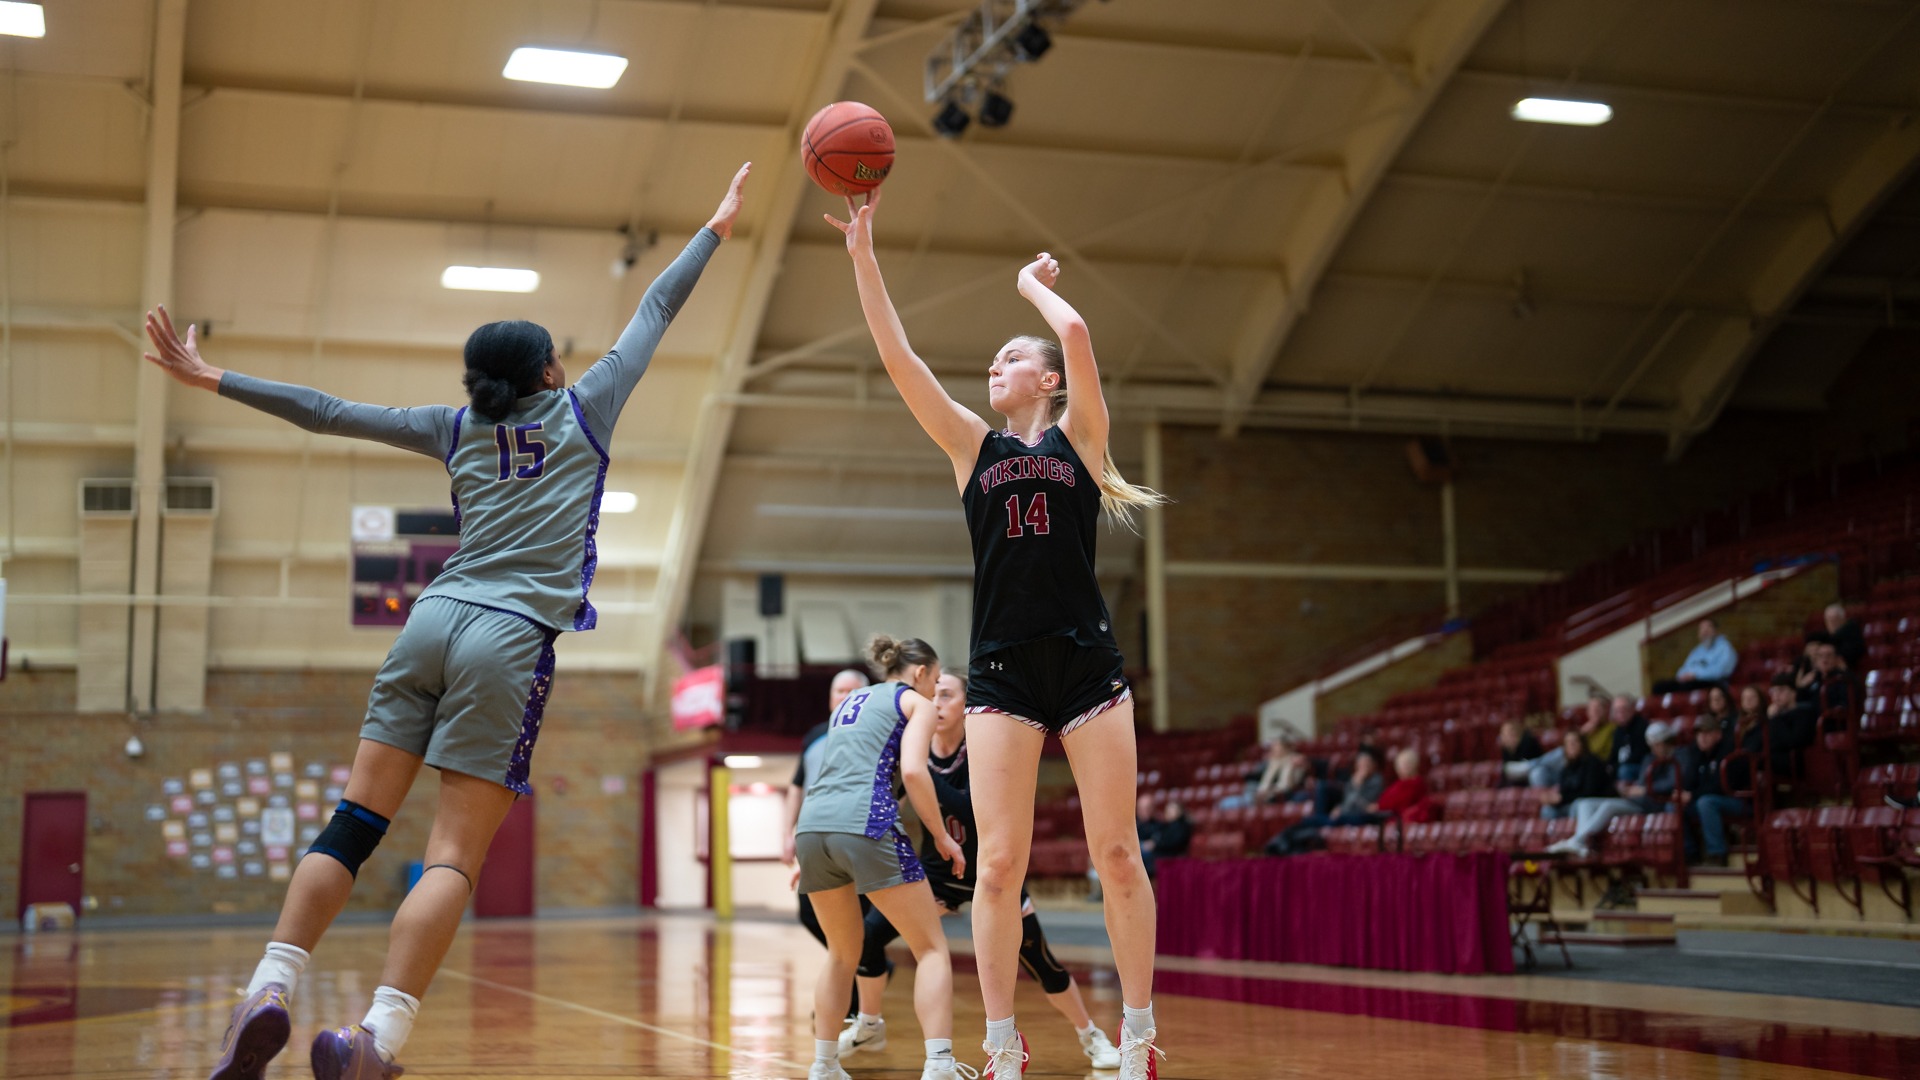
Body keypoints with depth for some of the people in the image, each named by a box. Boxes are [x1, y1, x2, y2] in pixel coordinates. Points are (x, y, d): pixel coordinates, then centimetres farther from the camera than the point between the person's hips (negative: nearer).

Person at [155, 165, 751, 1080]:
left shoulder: (456, 428, 17)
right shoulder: (583, 409, 11)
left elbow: (327, 413, 18)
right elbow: (654, 311, 20)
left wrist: (211, 379, 26)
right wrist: (715, 228, 32)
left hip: (433, 622, 4)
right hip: (512, 637, -4)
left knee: (355, 821, 3)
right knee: (456, 855, -8)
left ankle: (268, 994, -10)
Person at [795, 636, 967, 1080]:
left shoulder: (849, 702, 30)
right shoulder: (916, 702, 11)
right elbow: (913, 771, -5)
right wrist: (942, 836, 3)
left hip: (812, 826, 6)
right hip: (864, 824, -6)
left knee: (843, 952, 24)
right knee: (931, 948, 2)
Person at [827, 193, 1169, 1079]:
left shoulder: (1079, 434, 7)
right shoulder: (974, 448, 13)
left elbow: (1077, 335, -8)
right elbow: (897, 356, 6)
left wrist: (1031, 283, 11)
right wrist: (862, 253, 3)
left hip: (1086, 662, -2)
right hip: (1001, 671, 2)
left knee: (1117, 854, -1)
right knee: (999, 863, -3)